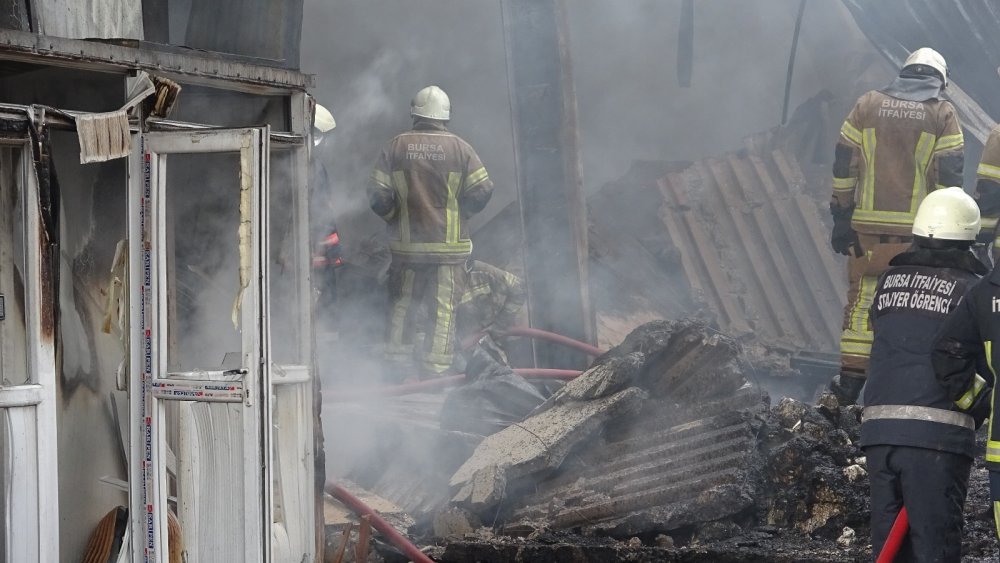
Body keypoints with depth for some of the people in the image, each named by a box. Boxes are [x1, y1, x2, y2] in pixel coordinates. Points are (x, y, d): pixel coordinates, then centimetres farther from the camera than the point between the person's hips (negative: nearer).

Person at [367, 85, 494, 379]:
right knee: (443, 310, 2)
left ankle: (395, 367, 13)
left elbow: (377, 196, -4)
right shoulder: (459, 148, -3)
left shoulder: (395, 146, 0)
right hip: (449, 245, -1)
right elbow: (482, 190, -5)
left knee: (402, 306, 12)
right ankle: (435, 369, 1)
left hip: (406, 244, 1)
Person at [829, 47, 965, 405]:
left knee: (862, 298, 7)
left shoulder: (868, 105, 8)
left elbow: (844, 167, 5)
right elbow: (949, 177, -2)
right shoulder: (942, 114, 2)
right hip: (919, 230, -2)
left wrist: (841, 221, 9)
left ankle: (851, 379, 5)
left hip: (869, 226, 2)